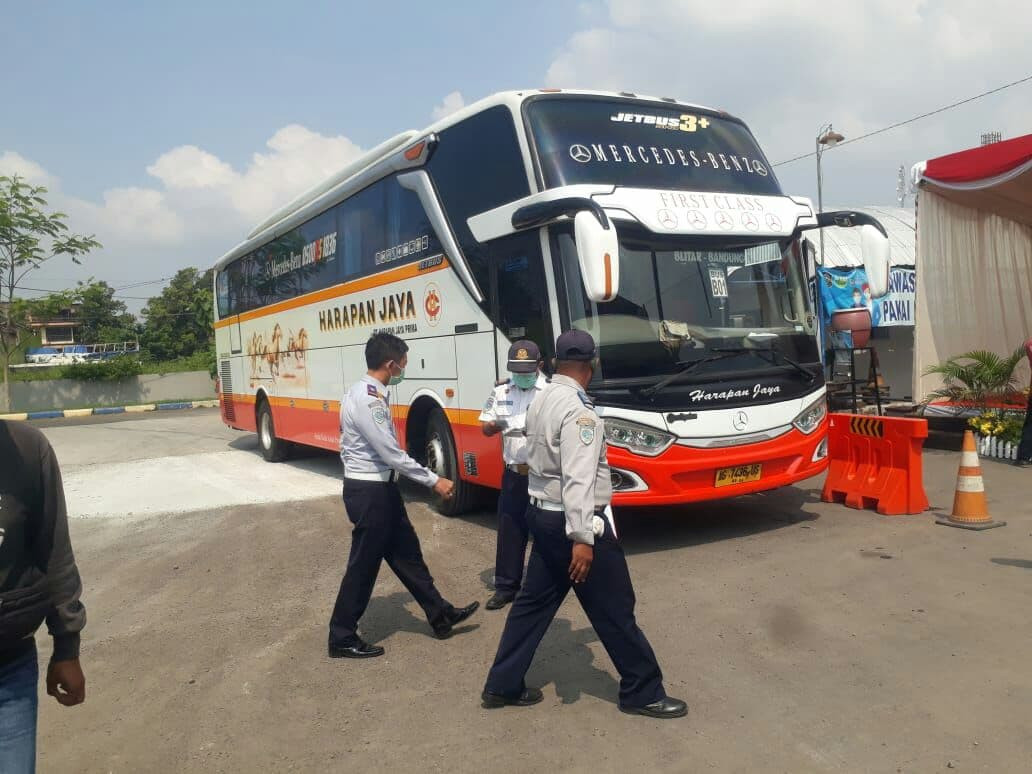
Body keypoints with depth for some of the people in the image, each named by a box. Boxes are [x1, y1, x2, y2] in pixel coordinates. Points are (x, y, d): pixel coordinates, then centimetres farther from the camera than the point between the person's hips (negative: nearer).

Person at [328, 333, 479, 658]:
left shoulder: (368, 393, 8)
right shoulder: (367, 399, -23)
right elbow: (392, 453, -24)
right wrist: (433, 481, -16)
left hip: (379, 487, 10)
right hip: (369, 492, -10)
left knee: (406, 552, 17)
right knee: (364, 565, 2)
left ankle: (439, 614, 29)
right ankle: (342, 638, 17)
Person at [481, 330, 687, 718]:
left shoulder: (540, 401, 7)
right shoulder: (578, 409, -21)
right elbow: (578, 478, -27)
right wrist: (582, 538, -28)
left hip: (543, 515, 9)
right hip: (573, 521, -9)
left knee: (533, 602, 16)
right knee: (615, 610, 5)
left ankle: (501, 686, 23)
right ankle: (643, 693, 19)